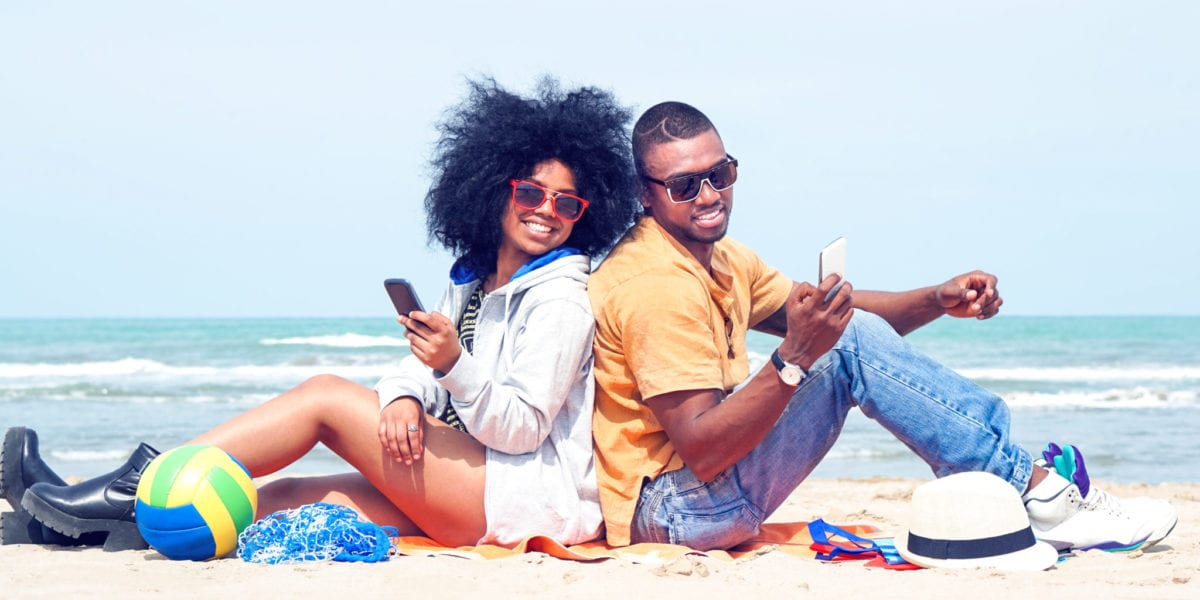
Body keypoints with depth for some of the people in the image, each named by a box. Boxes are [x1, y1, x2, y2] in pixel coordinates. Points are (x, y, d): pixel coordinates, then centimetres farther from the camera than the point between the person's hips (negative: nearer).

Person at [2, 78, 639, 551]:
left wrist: (455, 364, -30)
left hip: (534, 496, -8)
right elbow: (420, 368, 11)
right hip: (467, 493, 8)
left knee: (325, 395, -12)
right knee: (290, 496, -5)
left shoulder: (561, 299, -8)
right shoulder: (473, 281, 18)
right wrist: (402, 396, -13)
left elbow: (522, 428, -15)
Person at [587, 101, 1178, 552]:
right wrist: (794, 359, -35)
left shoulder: (718, 259, 10)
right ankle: (1041, 498, -14)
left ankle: (1034, 477, 0)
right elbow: (700, 452, -27)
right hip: (672, 508, -10)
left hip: (702, 487, 10)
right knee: (852, 346, -19)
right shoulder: (657, 286, -21)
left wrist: (939, 299, -1)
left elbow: (829, 316, 15)